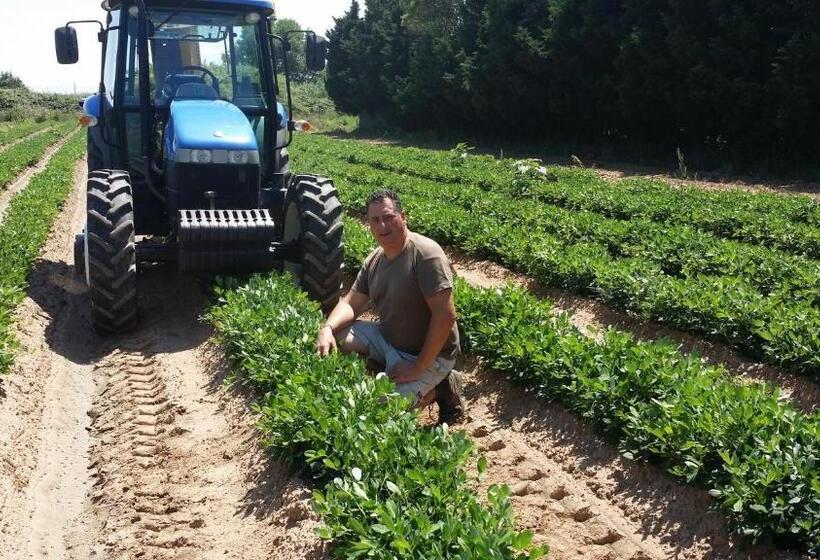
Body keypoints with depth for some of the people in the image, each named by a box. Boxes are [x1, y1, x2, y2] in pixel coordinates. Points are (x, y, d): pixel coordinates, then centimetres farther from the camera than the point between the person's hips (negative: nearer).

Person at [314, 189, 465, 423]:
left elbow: (445, 316, -28)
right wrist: (327, 328, -16)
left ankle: (438, 388, 4)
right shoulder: (374, 259, 1)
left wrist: (419, 368, -24)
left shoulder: (425, 254, -23)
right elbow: (351, 303, 6)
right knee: (339, 335, -7)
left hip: (429, 354, -7)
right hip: (387, 340, 7)